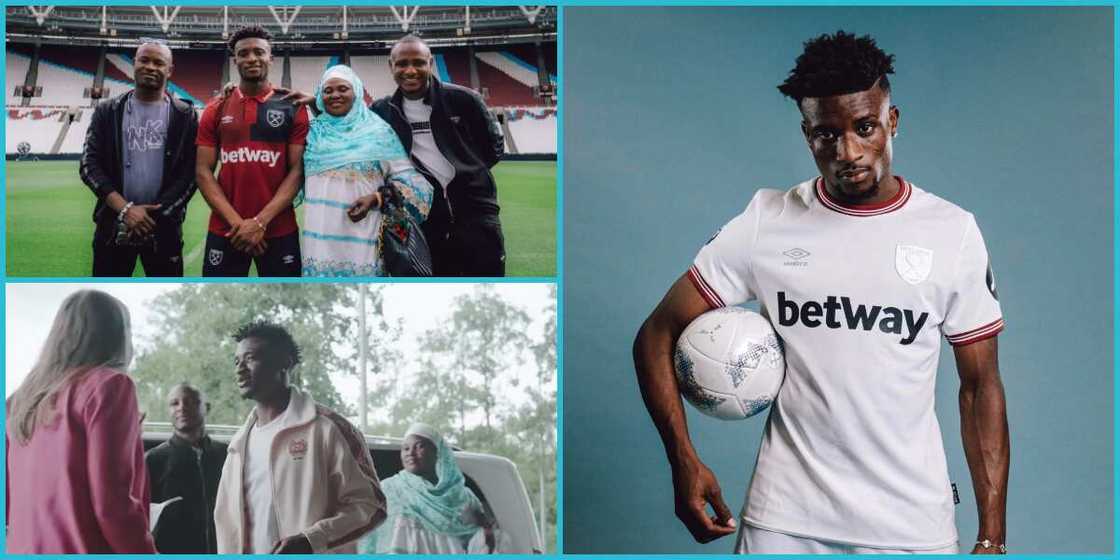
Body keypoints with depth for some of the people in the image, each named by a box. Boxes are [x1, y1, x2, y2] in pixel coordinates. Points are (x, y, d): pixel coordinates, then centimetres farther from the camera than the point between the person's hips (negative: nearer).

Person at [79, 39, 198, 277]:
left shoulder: (184, 116, 3)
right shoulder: (108, 112, 6)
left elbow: (190, 173, -4)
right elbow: (89, 165, 0)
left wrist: (154, 216, -13)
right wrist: (125, 209, -14)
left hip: (164, 228, -1)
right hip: (113, 227, 1)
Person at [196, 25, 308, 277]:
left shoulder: (293, 109, 2)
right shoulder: (216, 111, 7)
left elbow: (297, 170, -4)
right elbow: (203, 171, 3)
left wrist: (261, 221, -13)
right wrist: (236, 222, -11)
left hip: (279, 231, -1)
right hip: (225, 230, 2)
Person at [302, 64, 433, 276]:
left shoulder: (378, 131, 4)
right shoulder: (313, 132, 13)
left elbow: (406, 178, 1)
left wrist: (376, 198, -12)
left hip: (362, 235, -2)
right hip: (320, 236, 3)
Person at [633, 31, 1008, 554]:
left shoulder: (953, 231, -2)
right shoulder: (765, 223, -4)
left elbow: (980, 386, 2)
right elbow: (656, 337, 0)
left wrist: (992, 537, -3)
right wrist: (684, 461, -11)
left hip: (914, 529, 1)